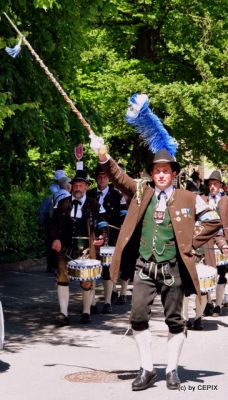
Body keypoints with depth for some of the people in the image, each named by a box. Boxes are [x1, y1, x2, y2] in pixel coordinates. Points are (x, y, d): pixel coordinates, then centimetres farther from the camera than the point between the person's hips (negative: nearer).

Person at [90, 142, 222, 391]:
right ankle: (147, 370, 6)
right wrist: (104, 158, -20)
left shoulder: (187, 199, 2)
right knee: (138, 317, -4)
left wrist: (191, 244, -1)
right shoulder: (142, 193, 7)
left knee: (174, 320, 5)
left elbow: (213, 221, 3)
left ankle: (172, 370, 17)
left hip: (173, 269, -2)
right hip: (145, 268, 2)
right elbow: (118, 177, -3)